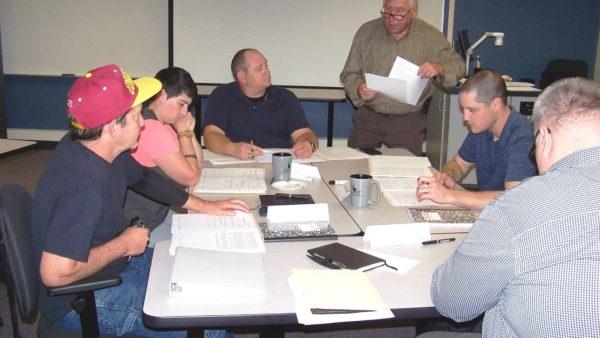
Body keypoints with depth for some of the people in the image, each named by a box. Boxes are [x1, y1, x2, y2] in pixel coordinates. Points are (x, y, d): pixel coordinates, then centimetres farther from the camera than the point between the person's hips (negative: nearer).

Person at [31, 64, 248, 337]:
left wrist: (202, 206, 10)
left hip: (116, 263, 9)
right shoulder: (85, 187, -35)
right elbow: (55, 273, -38)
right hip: (82, 303, -9)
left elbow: (142, 177, 12)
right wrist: (123, 246, -24)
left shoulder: (98, 148, -6)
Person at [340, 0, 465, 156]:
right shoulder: (367, 32, -1)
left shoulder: (431, 36, -2)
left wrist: (439, 68, -19)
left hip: (409, 121, -1)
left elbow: (458, 66, 3)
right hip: (368, 118, 1)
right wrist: (358, 89, -21)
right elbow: (349, 74, 1)